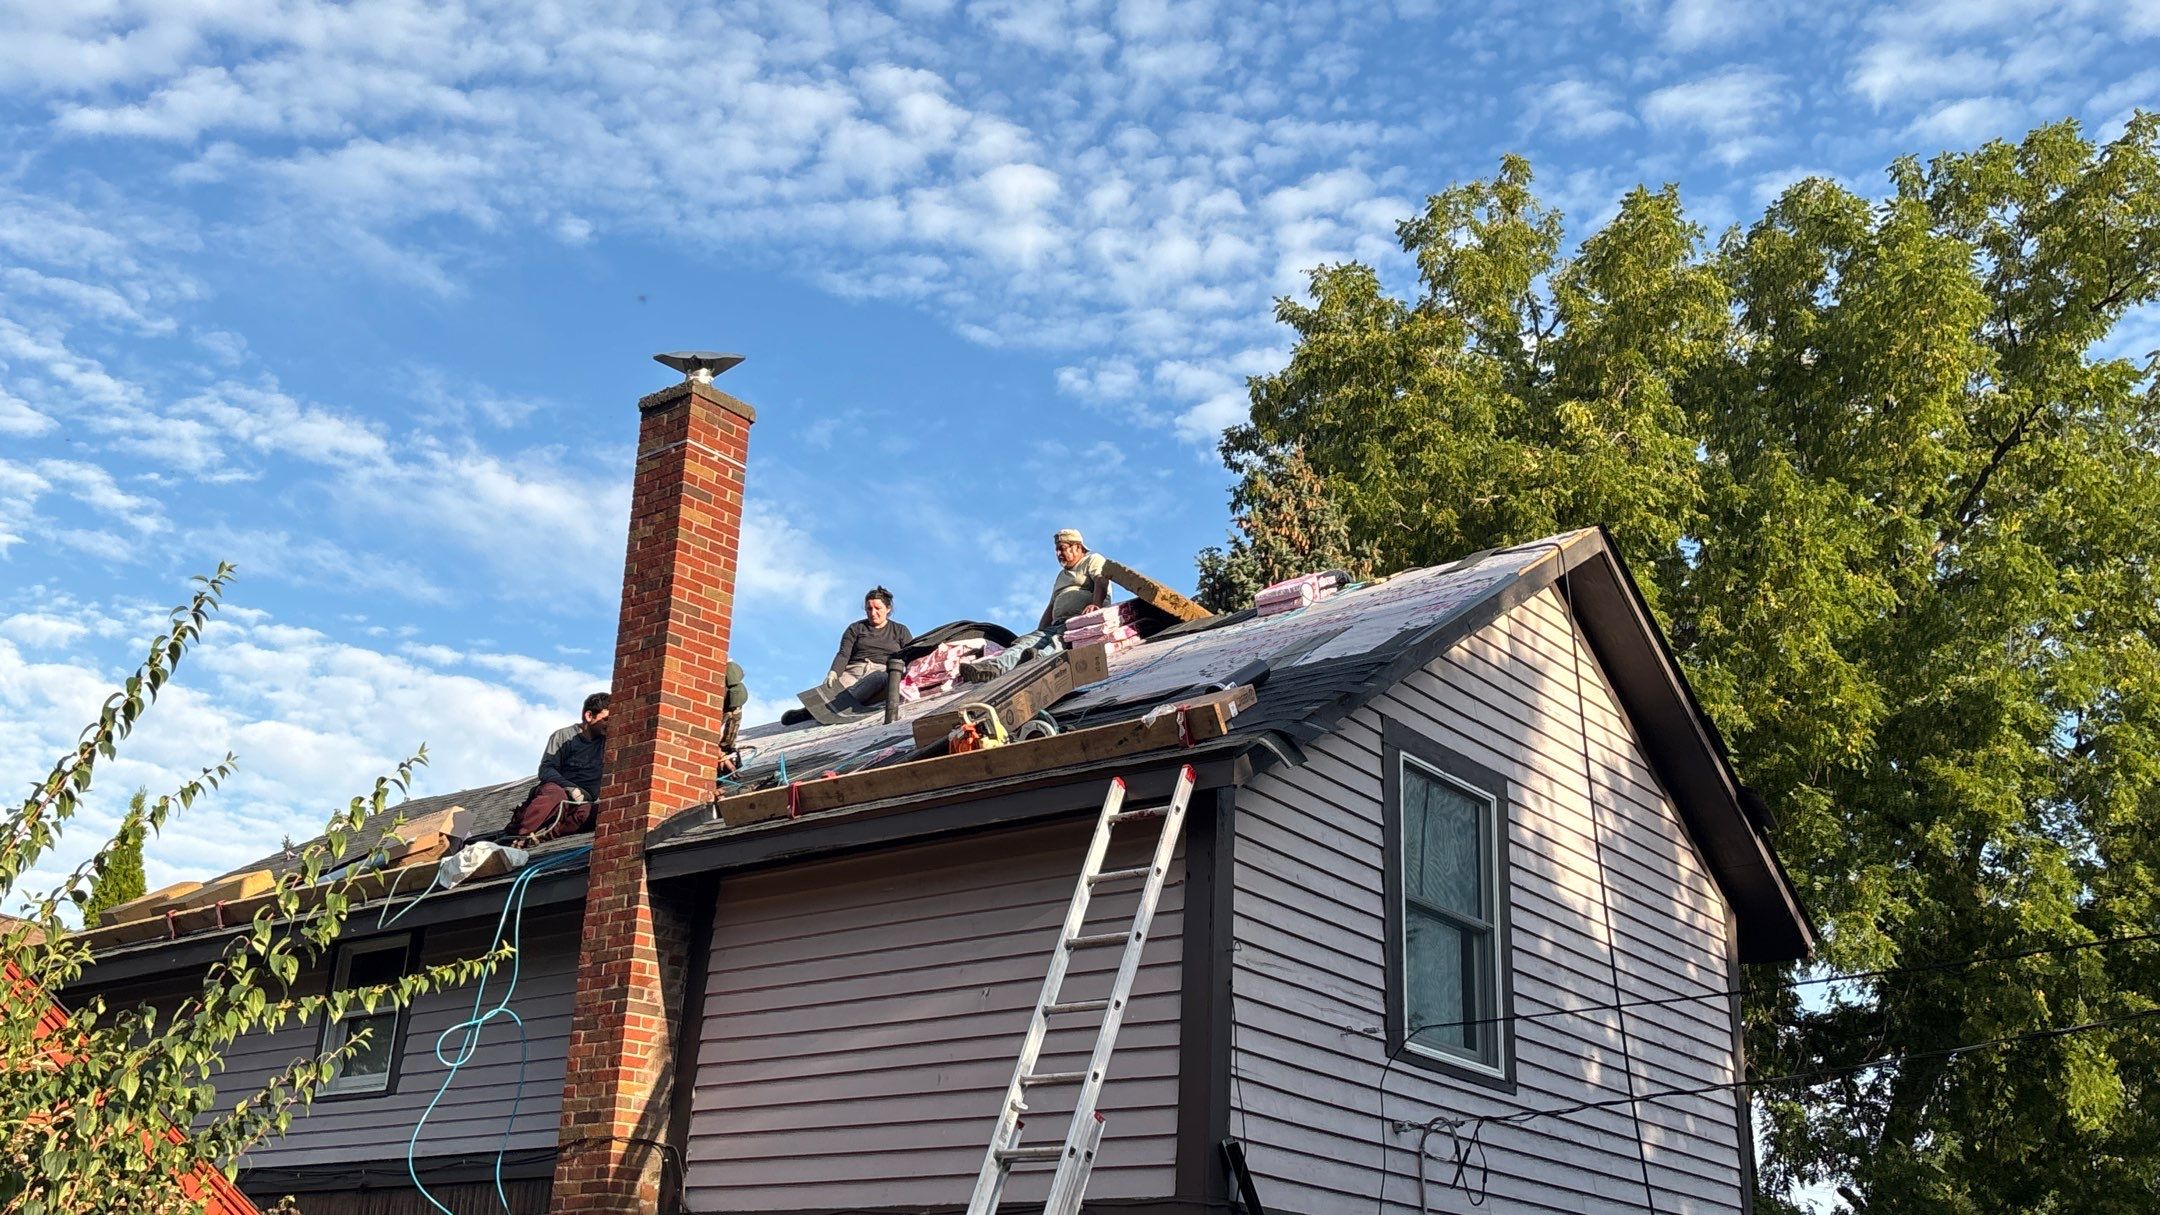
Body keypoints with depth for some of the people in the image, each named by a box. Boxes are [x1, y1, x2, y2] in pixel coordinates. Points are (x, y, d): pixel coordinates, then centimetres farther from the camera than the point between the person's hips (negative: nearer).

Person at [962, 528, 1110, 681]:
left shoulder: (1093, 560, 14)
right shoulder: (1062, 575, 38)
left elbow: (1101, 582, -8)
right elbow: (1051, 607, 30)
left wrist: (1095, 604, -28)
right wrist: (1040, 633, 15)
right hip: (1059, 624, 6)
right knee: (1027, 640, -22)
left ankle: (1041, 657, -72)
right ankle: (995, 666, -48)